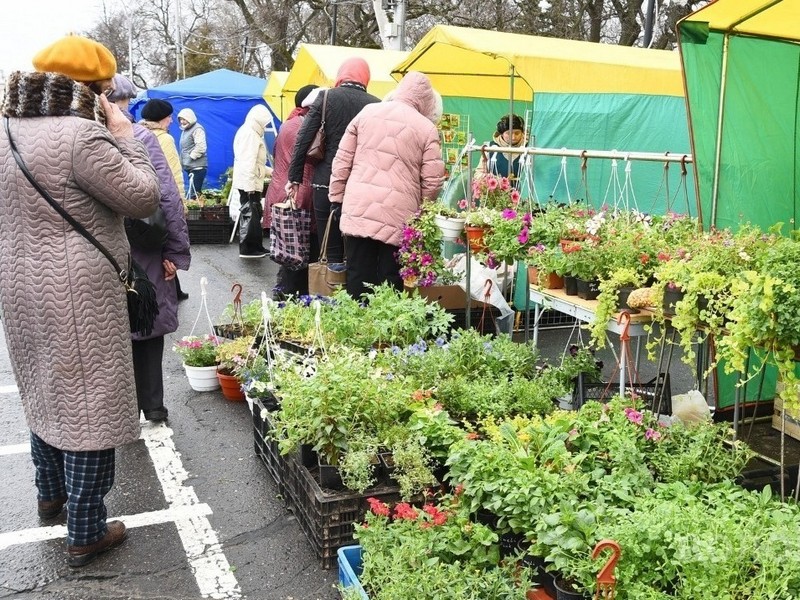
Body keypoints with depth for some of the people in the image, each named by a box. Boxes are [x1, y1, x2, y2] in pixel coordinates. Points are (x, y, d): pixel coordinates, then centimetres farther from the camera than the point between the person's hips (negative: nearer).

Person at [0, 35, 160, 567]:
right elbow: (145, 198, -14)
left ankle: (51, 494, 41)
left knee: (46, 392, 23)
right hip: (76, 293, -9)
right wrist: (125, 137, -3)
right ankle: (86, 534, 10)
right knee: (88, 406, 1)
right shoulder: (81, 135, -19)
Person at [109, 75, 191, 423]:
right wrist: (176, 251, -9)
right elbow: (167, 196, -15)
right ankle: (152, 406, 21)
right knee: (148, 326, 13)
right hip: (143, 253, -2)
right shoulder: (140, 136, -11)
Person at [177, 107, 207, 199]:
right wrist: (182, 161, 13)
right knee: (192, 193, 9)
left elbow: (201, 147, -19)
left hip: (197, 167, -9)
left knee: (193, 194, -14)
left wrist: (190, 157, -14)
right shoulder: (185, 130, 19)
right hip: (189, 167, 10)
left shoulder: (197, 129, -9)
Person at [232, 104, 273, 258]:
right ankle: (247, 249, -3)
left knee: (254, 215, 13)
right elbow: (249, 162, -22)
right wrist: (250, 185, -25)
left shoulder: (247, 131, 19)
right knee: (250, 215, -6)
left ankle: (256, 247, 19)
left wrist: (270, 171, 23)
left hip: (248, 181, 10)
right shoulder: (251, 134, -14)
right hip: (249, 182, -10)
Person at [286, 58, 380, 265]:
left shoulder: (326, 98, 1)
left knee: (331, 251, 4)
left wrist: (295, 177, 2)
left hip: (327, 184, 0)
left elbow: (303, 139, -3)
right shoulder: (376, 105, 0)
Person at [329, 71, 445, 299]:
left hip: (358, 210, 2)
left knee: (358, 278, 6)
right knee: (391, 281, 4)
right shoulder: (427, 128, 0)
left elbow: (342, 160, 8)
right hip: (398, 217, -2)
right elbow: (432, 181, -2)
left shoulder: (367, 112, 8)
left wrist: (337, 197, 16)